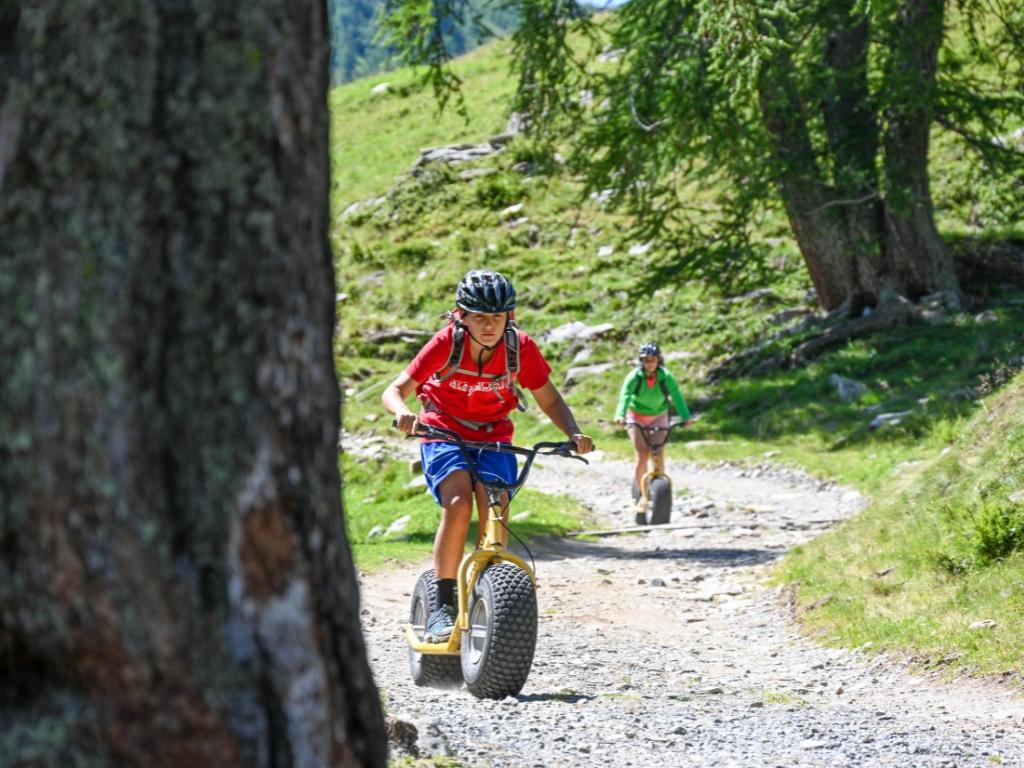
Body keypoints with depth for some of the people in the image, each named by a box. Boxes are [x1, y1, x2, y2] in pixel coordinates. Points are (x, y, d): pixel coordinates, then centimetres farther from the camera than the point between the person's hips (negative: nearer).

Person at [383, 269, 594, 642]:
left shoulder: (521, 348, -14)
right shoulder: (447, 343, -19)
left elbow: (549, 400, -2)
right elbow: (394, 390, -20)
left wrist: (573, 434, -20)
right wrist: (403, 413, -43)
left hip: (494, 438, 2)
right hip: (444, 433, -2)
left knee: (495, 512, -21)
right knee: (459, 503, -28)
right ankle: (443, 605, -21)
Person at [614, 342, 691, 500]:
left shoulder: (666, 377, -21)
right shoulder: (634, 377, -24)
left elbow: (676, 396, -30)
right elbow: (625, 396, -37)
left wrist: (685, 417, -44)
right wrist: (620, 415, -55)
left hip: (658, 417, 1)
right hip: (637, 417, -1)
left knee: (658, 456, -10)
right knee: (642, 456, -13)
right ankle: (638, 490, 5)